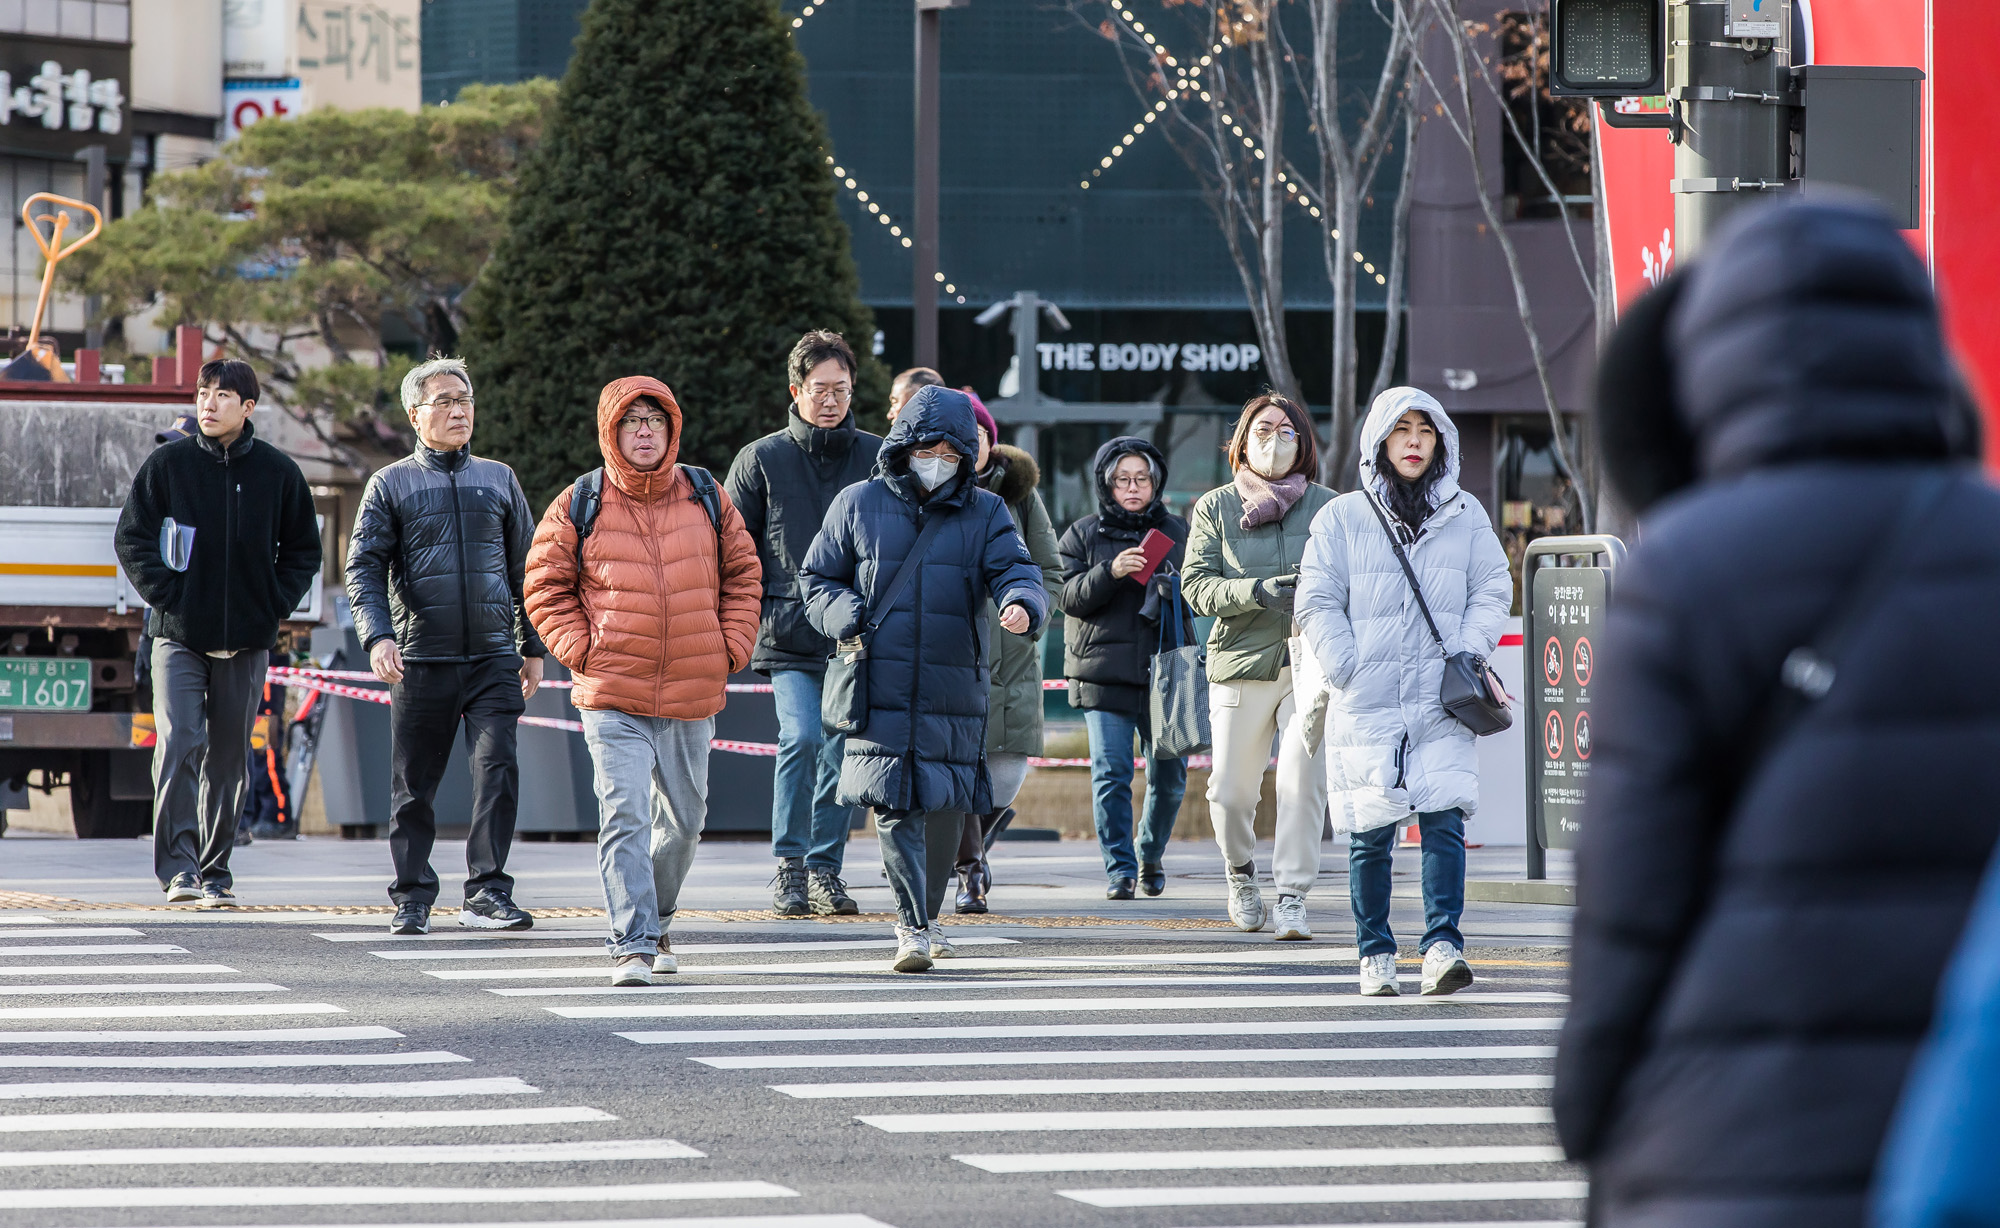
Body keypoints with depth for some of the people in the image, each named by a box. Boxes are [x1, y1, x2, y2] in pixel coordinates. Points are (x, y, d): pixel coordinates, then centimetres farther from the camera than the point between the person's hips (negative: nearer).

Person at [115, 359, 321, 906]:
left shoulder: (278, 472, 4)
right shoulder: (168, 463, 0)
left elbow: (303, 551, 13)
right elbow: (132, 537, 3)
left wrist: (275, 606, 0)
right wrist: (165, 596, -8)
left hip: (246, 640, 2)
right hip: (179, 636, -2)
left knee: (228, 758, 7)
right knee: (179, 742, -16)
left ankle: (215, 871, 15)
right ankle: (177, 867, -19)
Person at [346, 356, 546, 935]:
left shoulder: (498, 480, 14)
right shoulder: (390, 485, 6)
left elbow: (525, 567, 19)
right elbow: (363, 568, 1)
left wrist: (532, 647, 15)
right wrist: (378, 636, -14)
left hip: (493, 658, 1)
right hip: (421, 661, -1)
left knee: (498, 769, -12)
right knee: (413, 785, 3)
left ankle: (488, 891, -8)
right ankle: (412, 899, 13)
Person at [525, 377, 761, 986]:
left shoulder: (708, 499, 5)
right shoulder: (578, 507, -2)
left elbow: (742, 574, 14)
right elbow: (546, 588, 4)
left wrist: (731, 648, 3)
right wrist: (581, 650, -8)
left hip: (692, 695, 3)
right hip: (612, 697, -3)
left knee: (683, 820, 16)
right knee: (624, 817, -15)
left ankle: (657, 922, 38)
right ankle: (633, 945, -17)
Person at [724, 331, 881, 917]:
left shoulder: (879, 458, 8)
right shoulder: (761, 460, 4)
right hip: (788, 637, -2)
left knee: (844, 754, 4)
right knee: (801, 737, -18)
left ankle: (825, 869, 16)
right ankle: (790, 865, -8)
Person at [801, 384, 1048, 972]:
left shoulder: (985, 514, 9)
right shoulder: (858, 505, 8)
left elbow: (1014, 568, -6)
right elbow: (818, 580, 13)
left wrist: (1021, 604, -30)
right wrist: (850, 618, -8)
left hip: (954, 690, 2)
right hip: (880, 687, -1)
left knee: (944, 807, 6)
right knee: (895, 803, -12)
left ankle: (923, 916, 26)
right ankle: (912, 927, -9)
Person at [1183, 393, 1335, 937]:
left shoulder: (1326, 506, 7)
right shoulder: (1215, 508, 7)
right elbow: (1198, 587, -1)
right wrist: (1258, 591, -18)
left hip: (1311, 662, 0)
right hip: (1242, 664, 0)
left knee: (1302, 780, -14)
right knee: (1231, 792, 2)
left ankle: (1292, 898, -7)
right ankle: (1240, 874, 31)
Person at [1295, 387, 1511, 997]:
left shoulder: (1466, 516, 10)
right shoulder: (1342, 518, 4)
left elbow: (1493, 591, 12)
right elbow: (1318, 603, 3)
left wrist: (1466, 657, -2)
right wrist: (1347, 670, -7)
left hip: (1442, 702, 1)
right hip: (1366, 705, -1)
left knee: (1445, 818, -13)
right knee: (1370, 832, 1)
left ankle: (1443, 945, -16)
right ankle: (1375, 954, 11)